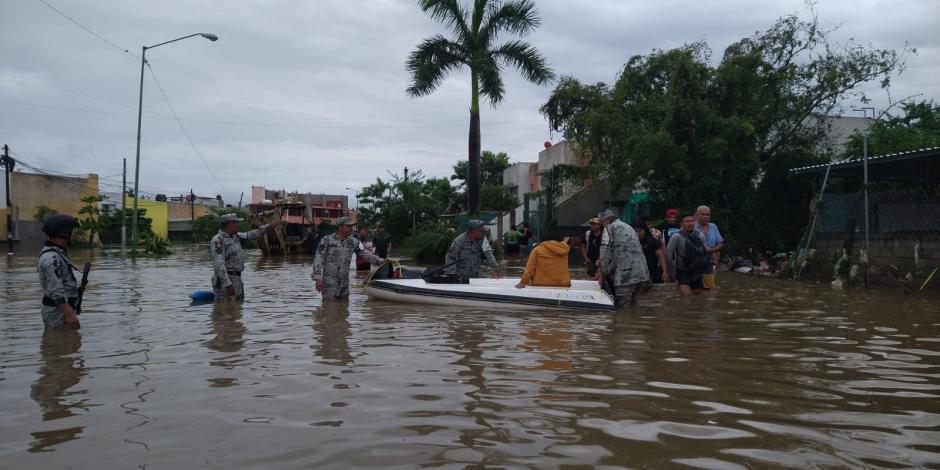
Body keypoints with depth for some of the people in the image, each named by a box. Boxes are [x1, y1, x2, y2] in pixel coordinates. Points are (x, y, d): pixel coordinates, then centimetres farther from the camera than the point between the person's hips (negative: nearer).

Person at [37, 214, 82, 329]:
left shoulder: (54, 254, 13)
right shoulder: (52, 258, -19)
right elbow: (56, 291, -25)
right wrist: (70, 314, -27)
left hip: (61, 310, 10)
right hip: (57, 313, -10)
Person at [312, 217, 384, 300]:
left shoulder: (353, 242, 6)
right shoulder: (327, 240, -6)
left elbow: (365, 254, 7)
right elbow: (318, 259, -8)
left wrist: (381, 261, -3)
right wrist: (317, 278, -15)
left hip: (345, 283, 5)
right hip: (329, 283, -5)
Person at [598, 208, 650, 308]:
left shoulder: (610, 227, 6)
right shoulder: (628, 227, 29)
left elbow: (605, 253, -1)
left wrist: (603, 273, 9)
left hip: (626, 273, -8)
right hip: (641, 272, 8)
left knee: (623, 307, -7)